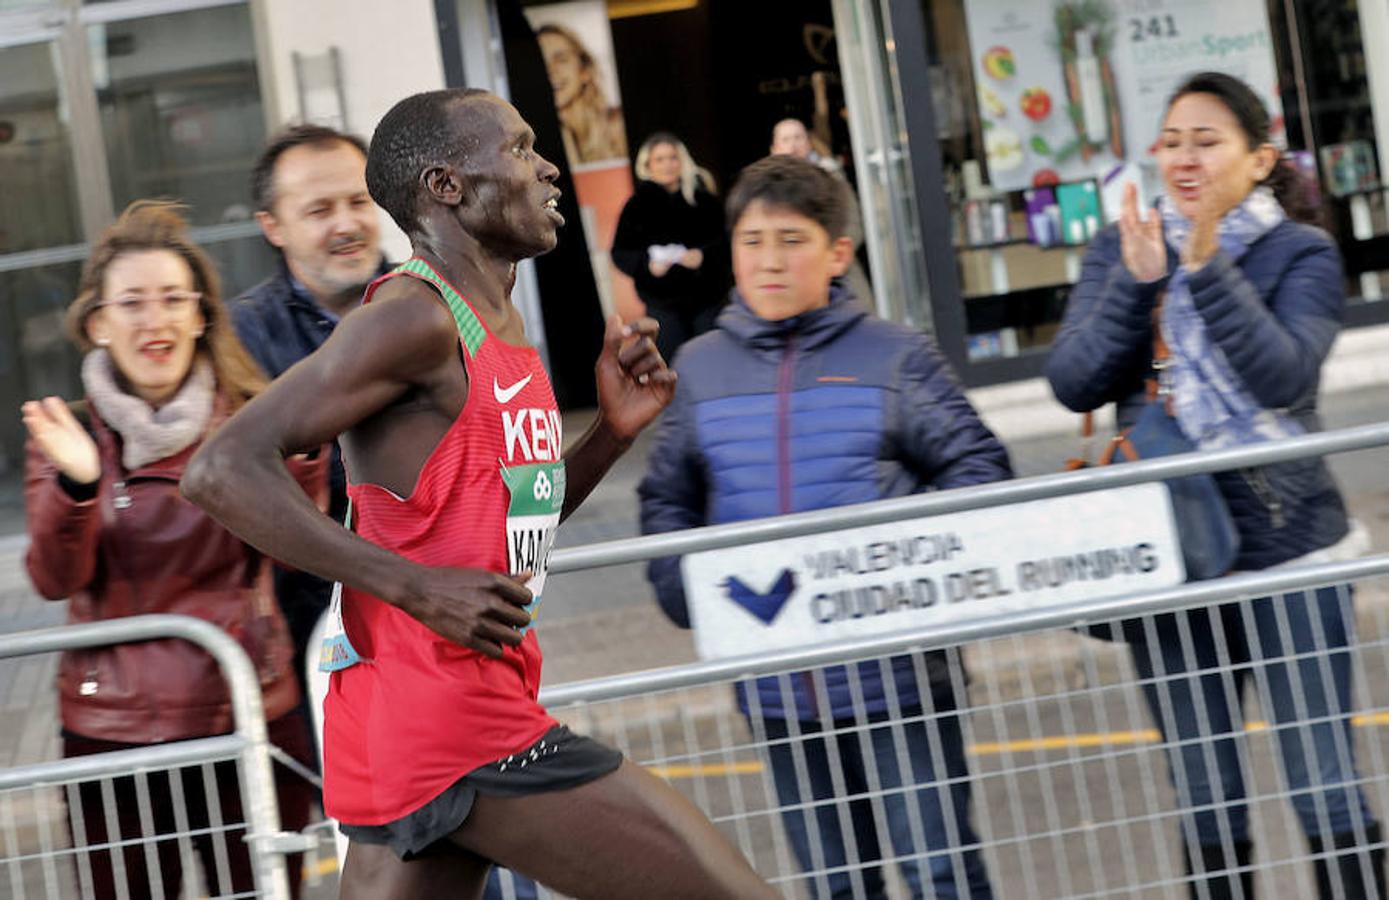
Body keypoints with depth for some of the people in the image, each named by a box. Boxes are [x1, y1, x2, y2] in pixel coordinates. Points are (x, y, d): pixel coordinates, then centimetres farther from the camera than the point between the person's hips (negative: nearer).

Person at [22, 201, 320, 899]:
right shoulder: (69, 436, 2)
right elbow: (56, 580, -10)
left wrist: (301, 461, -19)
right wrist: (75, 487, -27)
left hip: (250, 719, 1)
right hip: (115, 732, -1)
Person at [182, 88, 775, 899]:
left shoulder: (499, 326, 18)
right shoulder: (416, 320, -12)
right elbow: (224, 471, -19)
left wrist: (613, 431, 11)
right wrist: (417, 587, -21)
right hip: (456, 731, -10)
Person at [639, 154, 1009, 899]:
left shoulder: (893, 356, -3)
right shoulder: (699, 370, 5)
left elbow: (975, 466, -2)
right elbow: (667, 500, 14)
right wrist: (684, 591, -2)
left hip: (899, 675, -3)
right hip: (779, 688, 3)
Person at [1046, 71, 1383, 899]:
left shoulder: (1302, 254, -2)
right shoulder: (1123, 248, 7)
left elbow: (1283, 377, -18)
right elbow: (1075, 383, -4)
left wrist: (1208, 269, -27)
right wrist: (1136, 283, -17)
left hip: (1289, 551, -3)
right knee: (1207, 807, 10)